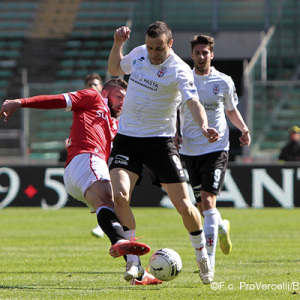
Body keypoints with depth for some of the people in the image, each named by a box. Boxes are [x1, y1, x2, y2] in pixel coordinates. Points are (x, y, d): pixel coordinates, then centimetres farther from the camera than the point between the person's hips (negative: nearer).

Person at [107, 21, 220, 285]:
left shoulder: (179, 70, -14)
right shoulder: (139, 54, 3)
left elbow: (194, 102, -29)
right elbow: (115, 69, 24)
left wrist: (203, 126, -49)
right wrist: (117, 44, 6)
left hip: (160, 141, -4)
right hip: (126, 138, 4)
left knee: (184, 206, -4)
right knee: (119, 195, -19)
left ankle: (202, 256, 23)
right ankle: (134, 263, -11)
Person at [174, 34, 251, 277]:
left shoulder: (224, 82, 2)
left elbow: (231, 110, 17)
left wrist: (244, 129, -1)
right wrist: (172, 134, -6)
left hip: (216, 149, -2)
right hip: (189, 150, 3)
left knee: (208, 200, -17)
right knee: (202, 207, 9)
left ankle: (209, 260, -20)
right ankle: (222, 227, 44)